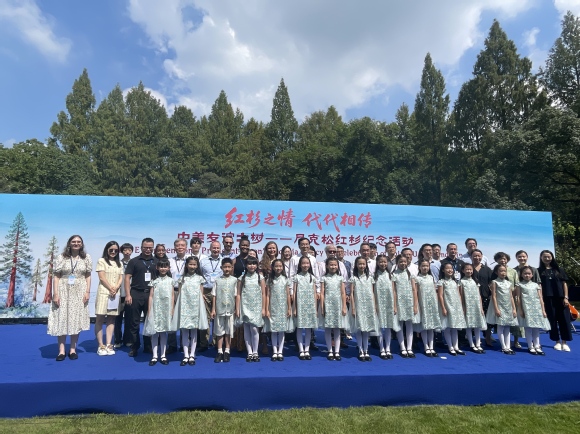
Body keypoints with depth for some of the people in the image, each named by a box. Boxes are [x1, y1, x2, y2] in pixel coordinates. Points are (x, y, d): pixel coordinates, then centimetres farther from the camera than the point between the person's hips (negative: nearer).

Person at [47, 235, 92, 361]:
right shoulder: (62, 257, 1)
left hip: (79, 292, 1)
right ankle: (61, 350, 8)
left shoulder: (86, 257, 4)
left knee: (76, 320, 4)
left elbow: (88, 276, 5)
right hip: (63, 291, -1)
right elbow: (56, 276, -1)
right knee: (61, 319, 0)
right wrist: (55, 294, -8)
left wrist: (87, 292, -3)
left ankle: (73, 349, 13)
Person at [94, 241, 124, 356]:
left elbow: (121, 278, 8)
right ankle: (101, 346, 1)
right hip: (103, 293, -4)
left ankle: (108, 345, 5)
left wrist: (115, 288, -9)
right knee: (100, 319, -4)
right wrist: (110, 288, -12)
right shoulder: (101, 261, 3)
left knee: (111, 319, 4)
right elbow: (102, 278, -6)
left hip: (116, 294, 4)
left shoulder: (119, 263, 16)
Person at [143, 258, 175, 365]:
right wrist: (149, 311, -4)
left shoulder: (170, 280, 4)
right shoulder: (154, 281, 3)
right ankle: (154, 356, 10)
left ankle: (163, 356, 15)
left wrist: (172, 310, -1)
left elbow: (172, 296, 4)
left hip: (166, 309, 0)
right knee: (154, 332, 3)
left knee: (164, 332, 8)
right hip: (155, 309, 0)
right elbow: (151, 296, 1)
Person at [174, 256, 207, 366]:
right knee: (184, 331, 3)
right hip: (184, 307, 0)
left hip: (195, 307, 0)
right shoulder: (182, 278, 5)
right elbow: (179, 294, 5)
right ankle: (186, 356, 10)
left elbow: (201, 294, 5)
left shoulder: (199, 278, 4)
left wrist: (201, 308, 0)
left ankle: (192, 355, 13)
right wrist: (177, 307, -3)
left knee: (194, 331, 6)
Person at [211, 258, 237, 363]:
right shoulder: (218, 280, 0)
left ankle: (227, 351, 18)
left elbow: (236, 295, 1)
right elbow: (214, 295, 2)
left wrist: (237, 309, 0)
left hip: (230, 310, 0)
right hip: (219, 309, 0)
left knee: (228, 331, 8)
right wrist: (213, 309, -1)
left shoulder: (234, 280, -1)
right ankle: (219, 352, 16)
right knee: (219, 331, 7)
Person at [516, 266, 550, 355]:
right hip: (526, 309, -3)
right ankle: (530, 347, 6)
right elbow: (518, 298, -1)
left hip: (537, 308, 3)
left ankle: (537, 346, 13)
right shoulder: (519, 285, 2)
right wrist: (520, 310, -6)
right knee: (528, 328, 0)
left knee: (536, 328, 6)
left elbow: (540, 298, 9)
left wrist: (543, 310, 3)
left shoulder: (536, 285, 11)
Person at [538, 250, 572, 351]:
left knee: (564, 319, 1)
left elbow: (564, 284, 8)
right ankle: (557, 342, 14)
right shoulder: (539, 271, 4)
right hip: (548, 299, -1)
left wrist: (565, 297, -1)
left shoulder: (559, 269, 9)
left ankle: (564, 342, 11)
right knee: (552, 320, 4)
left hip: (560, 298, 2)